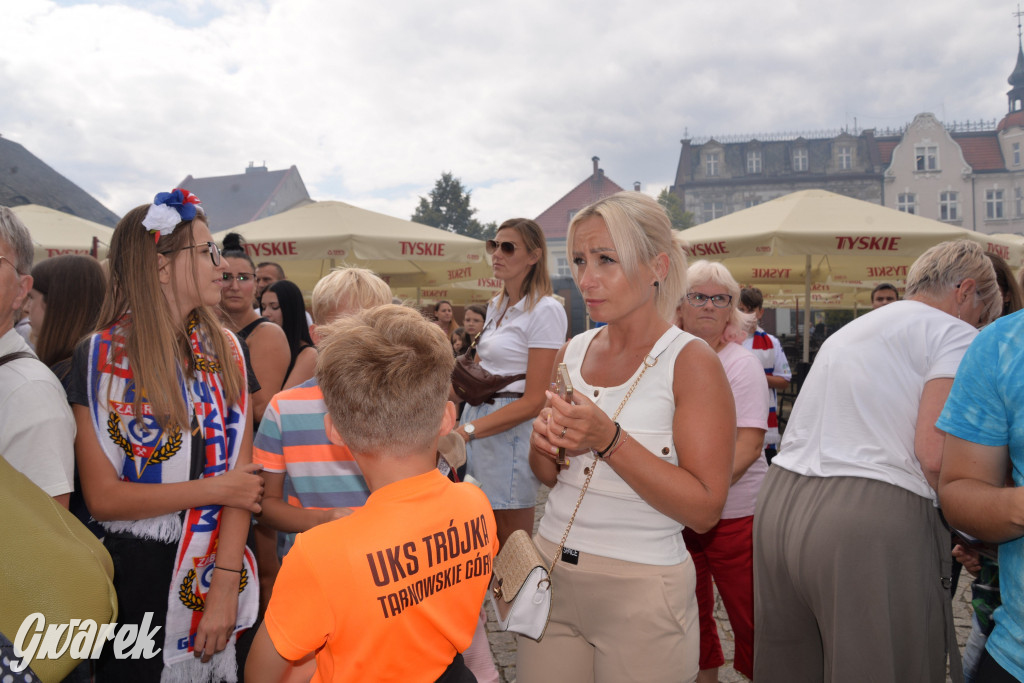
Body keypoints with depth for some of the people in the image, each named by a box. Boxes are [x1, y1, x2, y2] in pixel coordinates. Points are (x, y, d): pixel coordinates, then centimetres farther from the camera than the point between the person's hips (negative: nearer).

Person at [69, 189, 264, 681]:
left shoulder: (224, 351, 0)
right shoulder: (100, 359, -9)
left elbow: (241, 476, -7)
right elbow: (103, 497, -13)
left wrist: (225, 586, -14)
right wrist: (216, 490, -13)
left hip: (213, 572, 3)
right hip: (133, 579, -3)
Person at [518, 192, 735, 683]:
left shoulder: (692, 361, -12)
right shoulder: (572, 352, 4)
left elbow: (704, 508, -18)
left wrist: (608, 440, -25)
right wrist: (544, 443, -8)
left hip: (641, 592, -5)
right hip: (551, 572, 5)